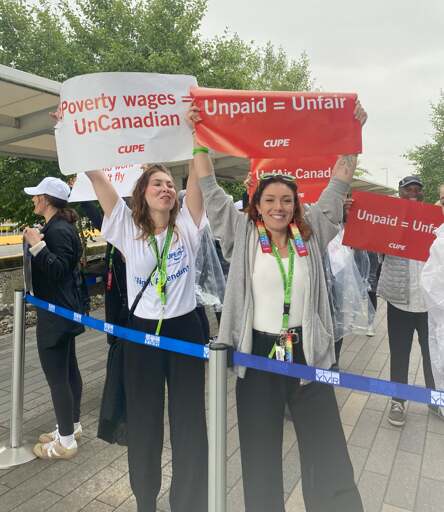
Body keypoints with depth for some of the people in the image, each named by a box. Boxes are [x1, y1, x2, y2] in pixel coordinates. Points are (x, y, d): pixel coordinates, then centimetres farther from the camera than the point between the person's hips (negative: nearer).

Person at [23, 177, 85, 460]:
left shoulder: (58, 231, -19)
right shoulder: (61, 226, 12)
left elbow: (58, 271, -24)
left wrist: (38, 245, -27)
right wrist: (38, 244, 14)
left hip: (56, 315, -11)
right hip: (65, 311, 11)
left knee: (57, 376, -1)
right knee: (69, 369, 18)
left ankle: (66, 441, 13)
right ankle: (73, 426, 33)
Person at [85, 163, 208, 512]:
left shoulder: (186, 225, 0)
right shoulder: (127, 227, 0)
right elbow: (97, 176, -4)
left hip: (185, 329, 0)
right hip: (142, 333, 0)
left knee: (189, 421, 12)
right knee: (143, 421, 15)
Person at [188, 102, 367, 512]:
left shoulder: (311, 235, 6)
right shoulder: (243, 234, 1)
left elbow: (337, 188, 6)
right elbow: (211, 191, 0)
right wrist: (197, 138, -3)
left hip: (307, 353, 2)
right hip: (257, 352, -1)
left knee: (328, 452, 9)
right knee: (260, 452, 13)